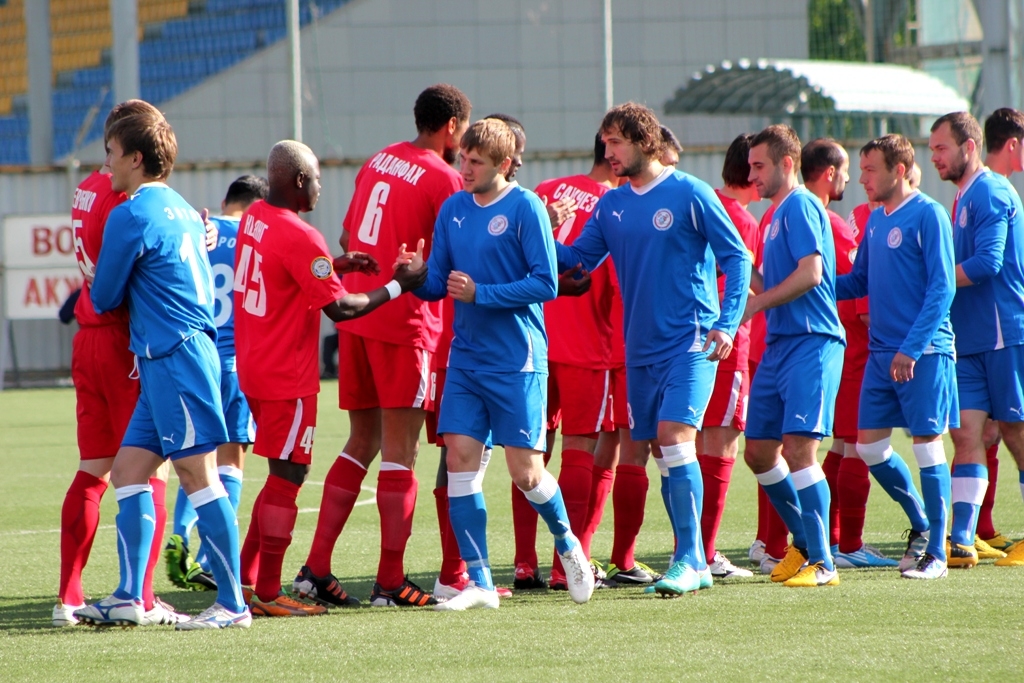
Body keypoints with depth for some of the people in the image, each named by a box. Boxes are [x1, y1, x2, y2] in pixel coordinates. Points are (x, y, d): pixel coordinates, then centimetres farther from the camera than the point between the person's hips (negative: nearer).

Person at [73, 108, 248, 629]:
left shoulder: (131, 215, -11)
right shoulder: (182, 211, 17)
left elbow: (104, 297, -2)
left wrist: (95, 287, 19)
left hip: (173, 357, -10)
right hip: (183, 352, 10)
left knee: (198, 476, -8)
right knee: (128, 470, 11)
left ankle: (232, 605, -8)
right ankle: (128, 599, 10)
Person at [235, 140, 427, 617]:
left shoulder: (254, 219, 8)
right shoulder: (300, 237, -20)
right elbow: (340, 308, -18)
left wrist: (338, 265, 15)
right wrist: (397, 287, -8)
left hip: (252, 370, 9)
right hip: (288, 377, -9)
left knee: (283, 475, 17)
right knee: (287, 477, -2)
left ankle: (245, 579, 18)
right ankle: (267, 594, 0)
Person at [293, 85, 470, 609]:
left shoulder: (378, 161, 13)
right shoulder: (442, 178, -10)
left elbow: (347, 238, 20)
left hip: (355, 315, 7)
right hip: (405, 324, -7)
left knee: (361, 442, 14)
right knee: (400, 450, -3)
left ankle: (315, 569, 9)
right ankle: (390, 583, -3)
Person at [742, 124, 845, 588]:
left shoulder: (800, 206, -8)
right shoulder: (779, 214, 21)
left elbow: (810, 273, -19)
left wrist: (755, 304, -14)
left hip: (810, 344, -10)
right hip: (780, 344, 10)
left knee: (798, 448, -15)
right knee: (758, 452, 10)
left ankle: (821, 564, -13)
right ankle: (804, 543, 24)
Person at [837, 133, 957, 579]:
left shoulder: (927, 215, -9)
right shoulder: (876, 220, 14)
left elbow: (942, 288, -14)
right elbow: (860, 282, 21)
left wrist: (912, 348, -19)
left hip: (924, 353, -8)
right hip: (881, 353, 8)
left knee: (927, 445, -3)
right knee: (869, 447, 6)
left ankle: (935, 553, 3)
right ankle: (921, 522, 25)